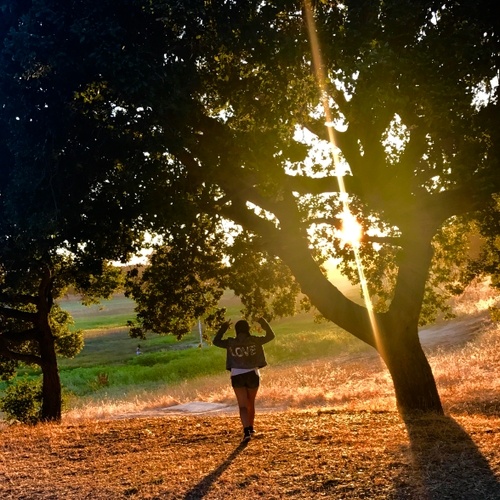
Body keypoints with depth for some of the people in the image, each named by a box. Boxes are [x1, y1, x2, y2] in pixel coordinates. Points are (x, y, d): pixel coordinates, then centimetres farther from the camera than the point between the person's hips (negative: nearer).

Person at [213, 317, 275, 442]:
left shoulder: (231, 342, -3)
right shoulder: (254, 340, -5)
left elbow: (215, 341, 12)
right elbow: (270, 335, 6)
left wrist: (223, 328, 18)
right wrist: (263, 322, 13)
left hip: (237, 376, -1)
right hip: (252, 375, 1)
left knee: (242, 406, -3)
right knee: (251, 403, 21)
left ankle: (246, 431, -21)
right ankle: (250, 428, 36)